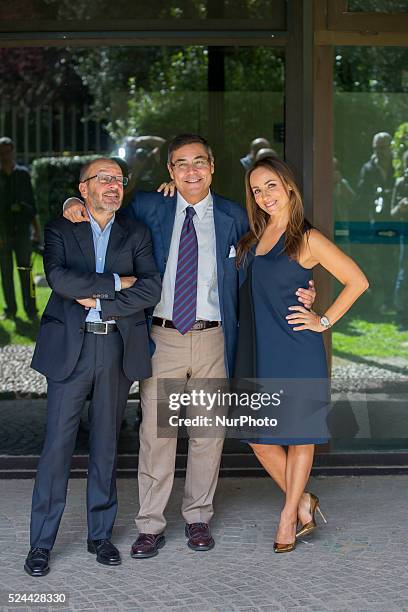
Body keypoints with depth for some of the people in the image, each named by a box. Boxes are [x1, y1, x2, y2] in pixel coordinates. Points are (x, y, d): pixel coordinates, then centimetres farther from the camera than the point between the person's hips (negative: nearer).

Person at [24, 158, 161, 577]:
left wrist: (97, 300, -10)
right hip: (69, 347, -2)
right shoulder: (60, 230, 7)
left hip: (118, 348, 2)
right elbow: (59, 276, -12)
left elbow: (150, 290, -3)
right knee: (57, 444, -2)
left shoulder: (136, 234, 11)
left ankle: (100, 534, 19)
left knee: (106, 444, 8)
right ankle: (41, 543, 5)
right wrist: (115, 282, -10)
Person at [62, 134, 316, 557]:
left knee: (208, 434, 8)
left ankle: (198, 518, 24)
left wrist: (298, 293, -3)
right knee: (155, 433, 0)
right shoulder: (151, 209, 6)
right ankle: (151, 526, 10)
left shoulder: (233, 217, 7)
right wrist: (77, 204, -1)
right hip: (162, 338, 0)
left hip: (212, 338, 1)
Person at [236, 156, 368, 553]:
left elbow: (357, 282, -3)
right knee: (260, 440, 6)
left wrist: (324, 321, -6)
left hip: (298, 351, -6)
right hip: (262, 352, 6)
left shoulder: (308, 240, -8)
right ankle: (303, 503, 25)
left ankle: (289, 516, 20)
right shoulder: (254, 235, 9)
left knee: (297, 435, 6)